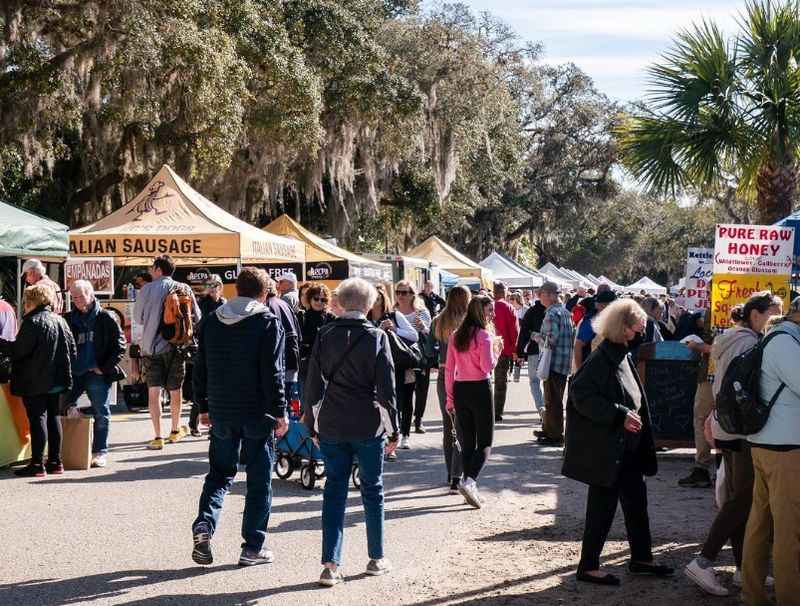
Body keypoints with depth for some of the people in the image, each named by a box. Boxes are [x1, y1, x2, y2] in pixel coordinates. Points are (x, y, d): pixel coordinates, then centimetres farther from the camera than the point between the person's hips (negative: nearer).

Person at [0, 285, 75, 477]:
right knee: (53, 418, 12)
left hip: (35, 382, -7)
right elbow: (72, 350, 12)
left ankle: (37, 465, -4)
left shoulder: (33, 322, -13)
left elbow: (18, 350, -16)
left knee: (37, 419, -5)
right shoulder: (60, 321, 11)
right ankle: (55, 461, 16)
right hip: (56, 380, 7)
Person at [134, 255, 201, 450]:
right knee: (175, 390, 16)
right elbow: (196, 317, 4)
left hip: (152, 346, -2)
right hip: (176, 346, 2)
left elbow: (138, 317, 4)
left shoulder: (147, 289, -5)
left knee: (154, 391, -1)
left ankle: (158, 437, -7)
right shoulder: (184, 289, -1)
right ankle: (175, 431, 30)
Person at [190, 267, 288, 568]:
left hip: (221, 413, 4)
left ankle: (204, 523, -5)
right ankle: (253, 547, 9)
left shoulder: (211, 322, 7)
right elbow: (273, 372, -12)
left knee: (220, 473, 17)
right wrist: (280, 412, -7)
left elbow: (200, 368, 11)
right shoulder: (268, 323, -7)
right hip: (257, 413, -4)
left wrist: (204, 406, 18)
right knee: (259, 479, 6)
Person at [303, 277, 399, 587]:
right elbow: (387, 389, -7)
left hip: (331, 426, 2)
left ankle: (330, 565, 2)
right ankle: (376, 559, 22)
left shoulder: (325, 336, 0)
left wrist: (312, 424, 12)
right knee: (372, 490, 12)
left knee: (334, 491, 7)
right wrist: (393, 431, 0)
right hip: (369, 426, -2)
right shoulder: (376, 337, -7)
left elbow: (313, 384, 2)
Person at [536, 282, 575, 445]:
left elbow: (551, 339, -22)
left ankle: (556, 435, 2)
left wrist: (539, 339, -5)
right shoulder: (565, 312, 13)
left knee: (552, 400, -2)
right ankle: (548, 430, 29)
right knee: (554, 399, 19)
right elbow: (573, 336, 16)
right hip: (565, 362, 9)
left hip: (554, 362, -9)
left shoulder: (552, 313, -15)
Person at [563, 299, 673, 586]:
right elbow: (582, 395, -26)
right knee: (603, 507, 0)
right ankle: (588, 566, 12)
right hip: (603, 448, -9)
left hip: (627, 448, 9)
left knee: (636, 502, 15)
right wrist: (620, 415, -26)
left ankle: (641, 559, 29)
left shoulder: (623, 356, 10)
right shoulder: (601, 359, -19)